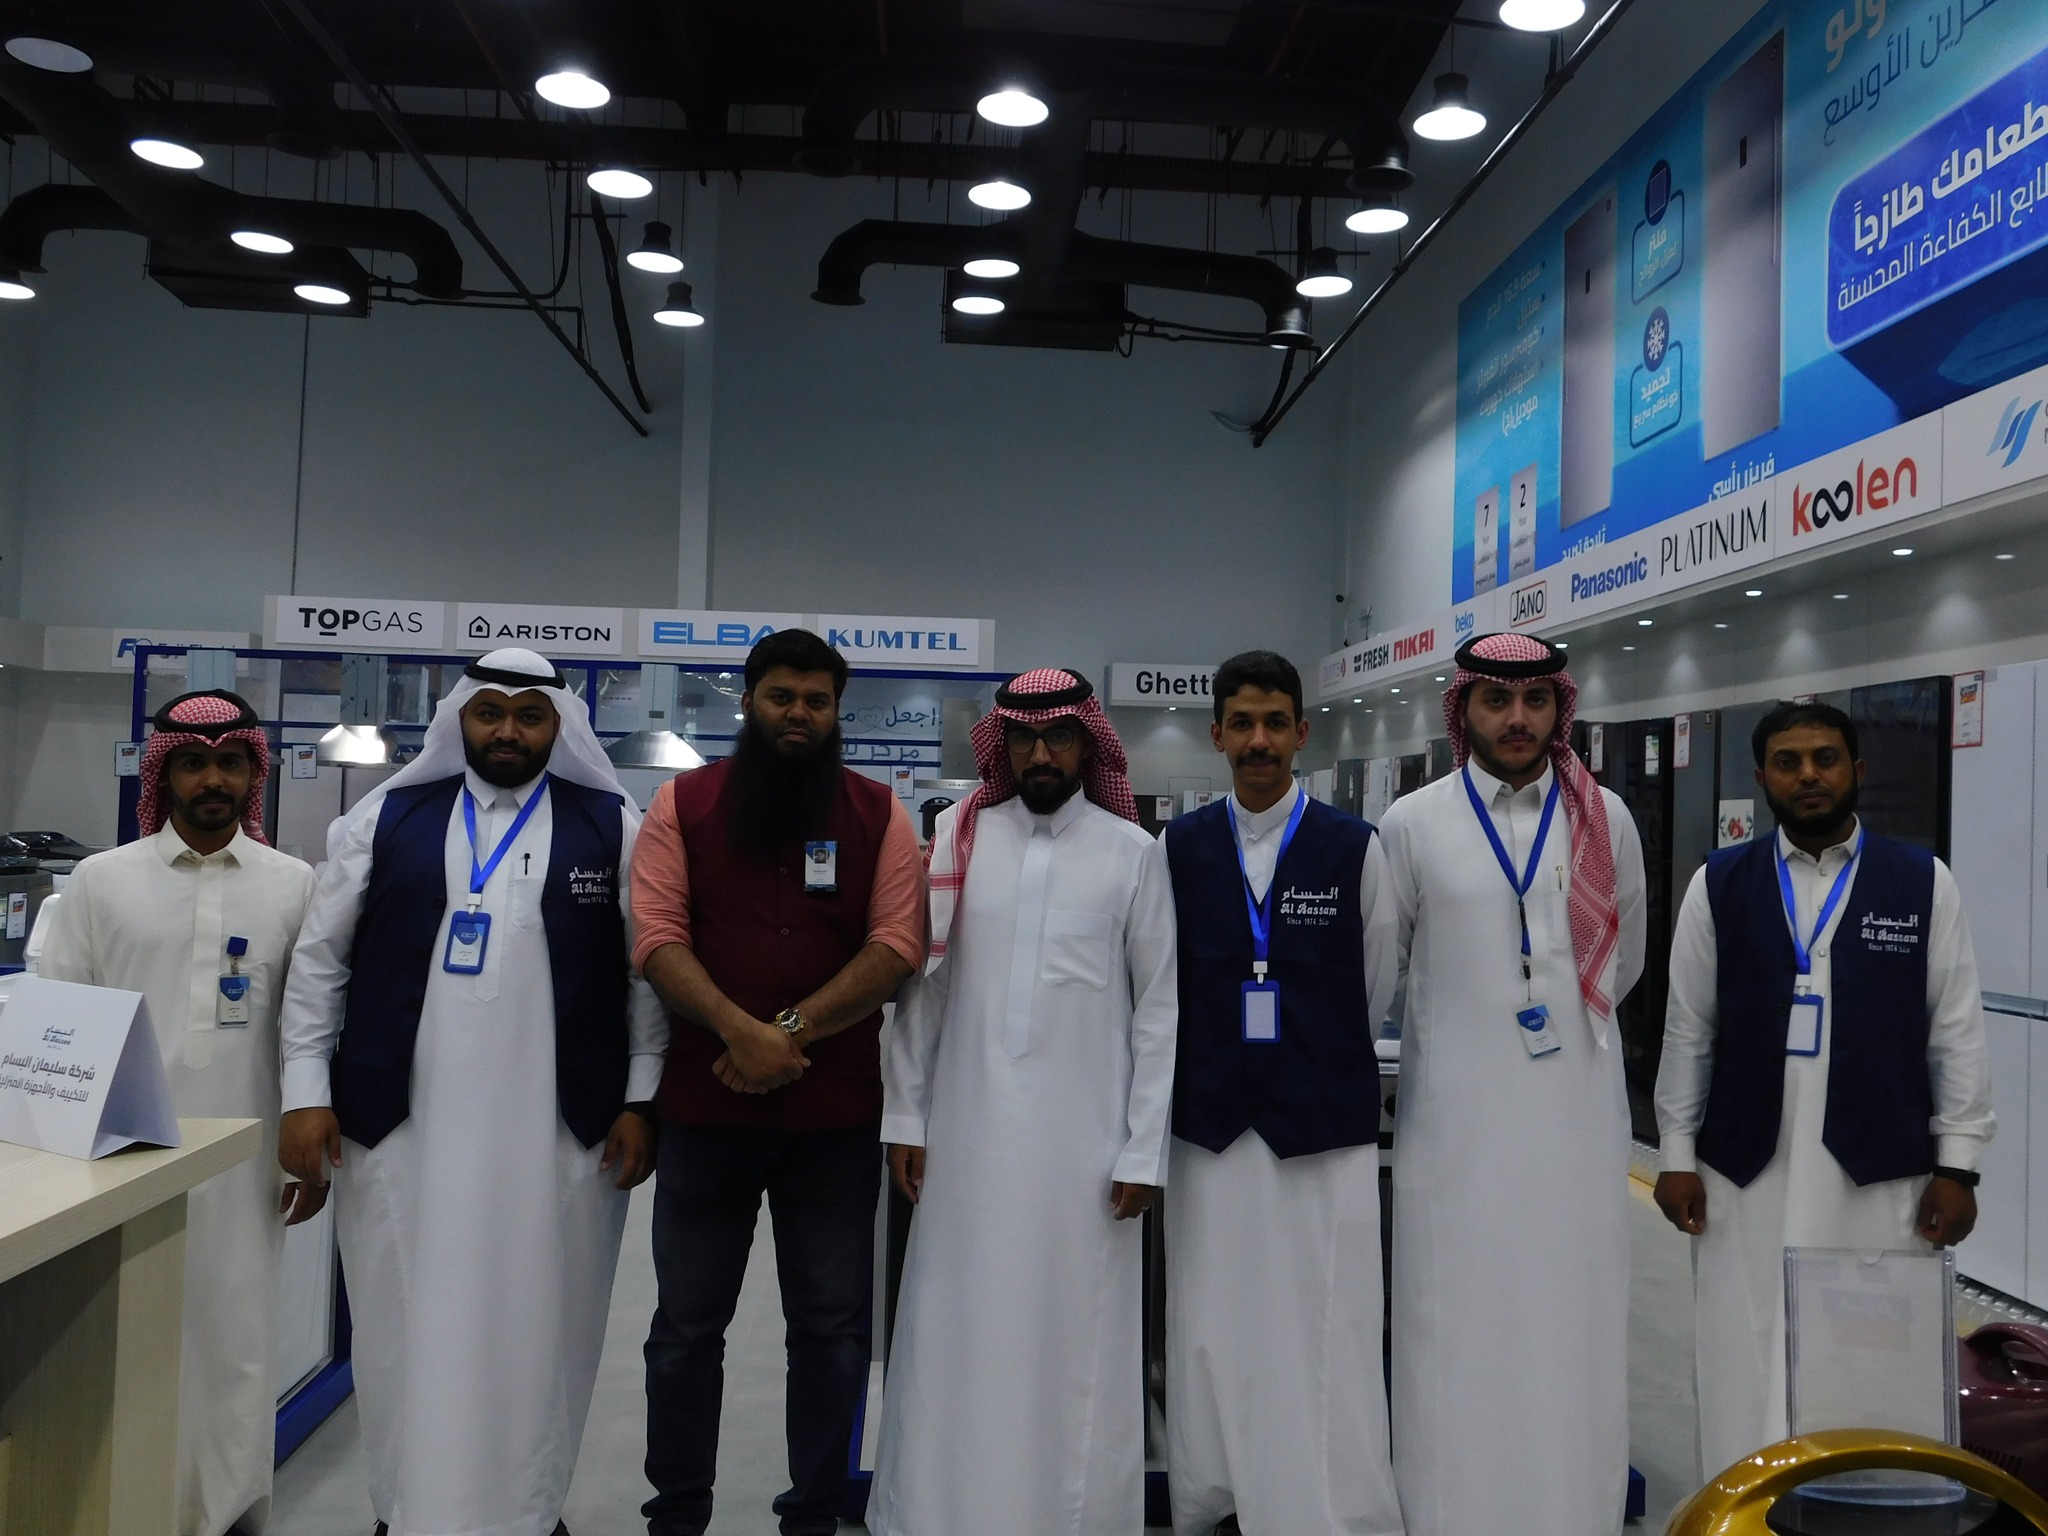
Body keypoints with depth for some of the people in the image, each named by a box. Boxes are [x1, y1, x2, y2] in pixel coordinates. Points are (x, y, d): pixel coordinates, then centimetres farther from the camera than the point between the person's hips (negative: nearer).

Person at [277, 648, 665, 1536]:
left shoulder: (615, 829, 2)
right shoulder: (386, 818, 6)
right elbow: (319, 961, 7)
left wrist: (640, 1100, -1)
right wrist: (306, 1092, 1)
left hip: (561, 1131, -1)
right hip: (399, 1125, 1)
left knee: (537, 1328, 9)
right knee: (407, 1325, 11)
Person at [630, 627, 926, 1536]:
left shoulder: (879, 814, 4)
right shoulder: (682, 805, 4)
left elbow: (897, 944, -5)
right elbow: (657, 936, -4)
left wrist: (790, 1032, -14)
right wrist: (739, 1030, -18)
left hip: (838, 1112, 0)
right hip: (705, 1104, 0)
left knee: (832, 1325, 8)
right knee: (687, 1323, 10)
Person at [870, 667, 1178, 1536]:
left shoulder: (1133, 853, 0)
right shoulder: (958, 839, 4)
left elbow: (1158, 1009, 1)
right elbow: (922, 985, 6)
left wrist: (1144, 1150, -2)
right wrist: (905, 1115, 4)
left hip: (1084, 1141, -1)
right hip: (967, 1133, 2)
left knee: (1076, 1349, 5)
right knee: (956, 1341, 9)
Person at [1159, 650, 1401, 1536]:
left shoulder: (1353, 847, 0)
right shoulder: (1182, 847, 5)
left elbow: (1378, 983, 7)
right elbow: (1166, 979, 10)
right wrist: (1214, 1057, 9)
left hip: (1326, 1124, -2)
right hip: (1211, 1121, 2)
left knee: (1328, 1336, 1)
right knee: (1213, 1329, 9)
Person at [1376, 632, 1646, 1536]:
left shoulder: (1607, 821, 5)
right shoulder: (1412, 824, -1)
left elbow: (1623, 960, 18)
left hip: (1577, 1112, 2)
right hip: (1455, 1117, -1)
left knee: (1571, 1328, 8)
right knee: (1457, 1333, 4)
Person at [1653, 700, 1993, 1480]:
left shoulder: (1923, 882, 2)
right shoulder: (1717, 885, 3)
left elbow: (1957, 1031, 2)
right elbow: (1687, 1029, 4)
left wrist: (1956, 1164, -1)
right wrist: (1677, 1154, 2)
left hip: (1880, 1172, 0)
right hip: (1745, 1173, 1)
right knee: (1745, 1363, 7)